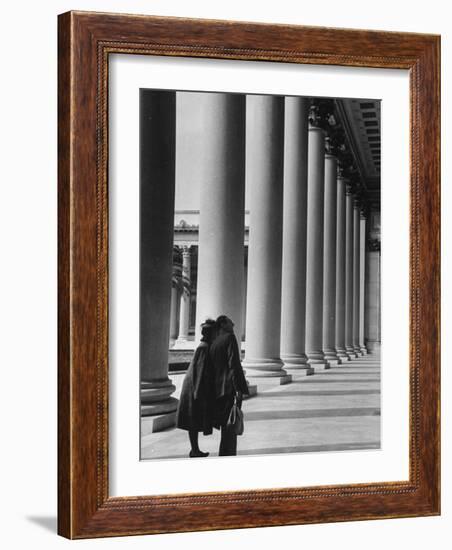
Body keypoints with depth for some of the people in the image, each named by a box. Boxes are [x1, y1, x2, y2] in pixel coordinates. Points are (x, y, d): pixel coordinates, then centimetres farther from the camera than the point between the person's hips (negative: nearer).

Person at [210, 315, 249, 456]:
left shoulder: (213, 343, 17)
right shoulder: (229, 338, -6)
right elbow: (233, 364, -16)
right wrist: (239, 388, -20)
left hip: (218, 390, 8)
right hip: (230, 388, -8)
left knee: (226, 426, 14)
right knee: (230, 427, -6)